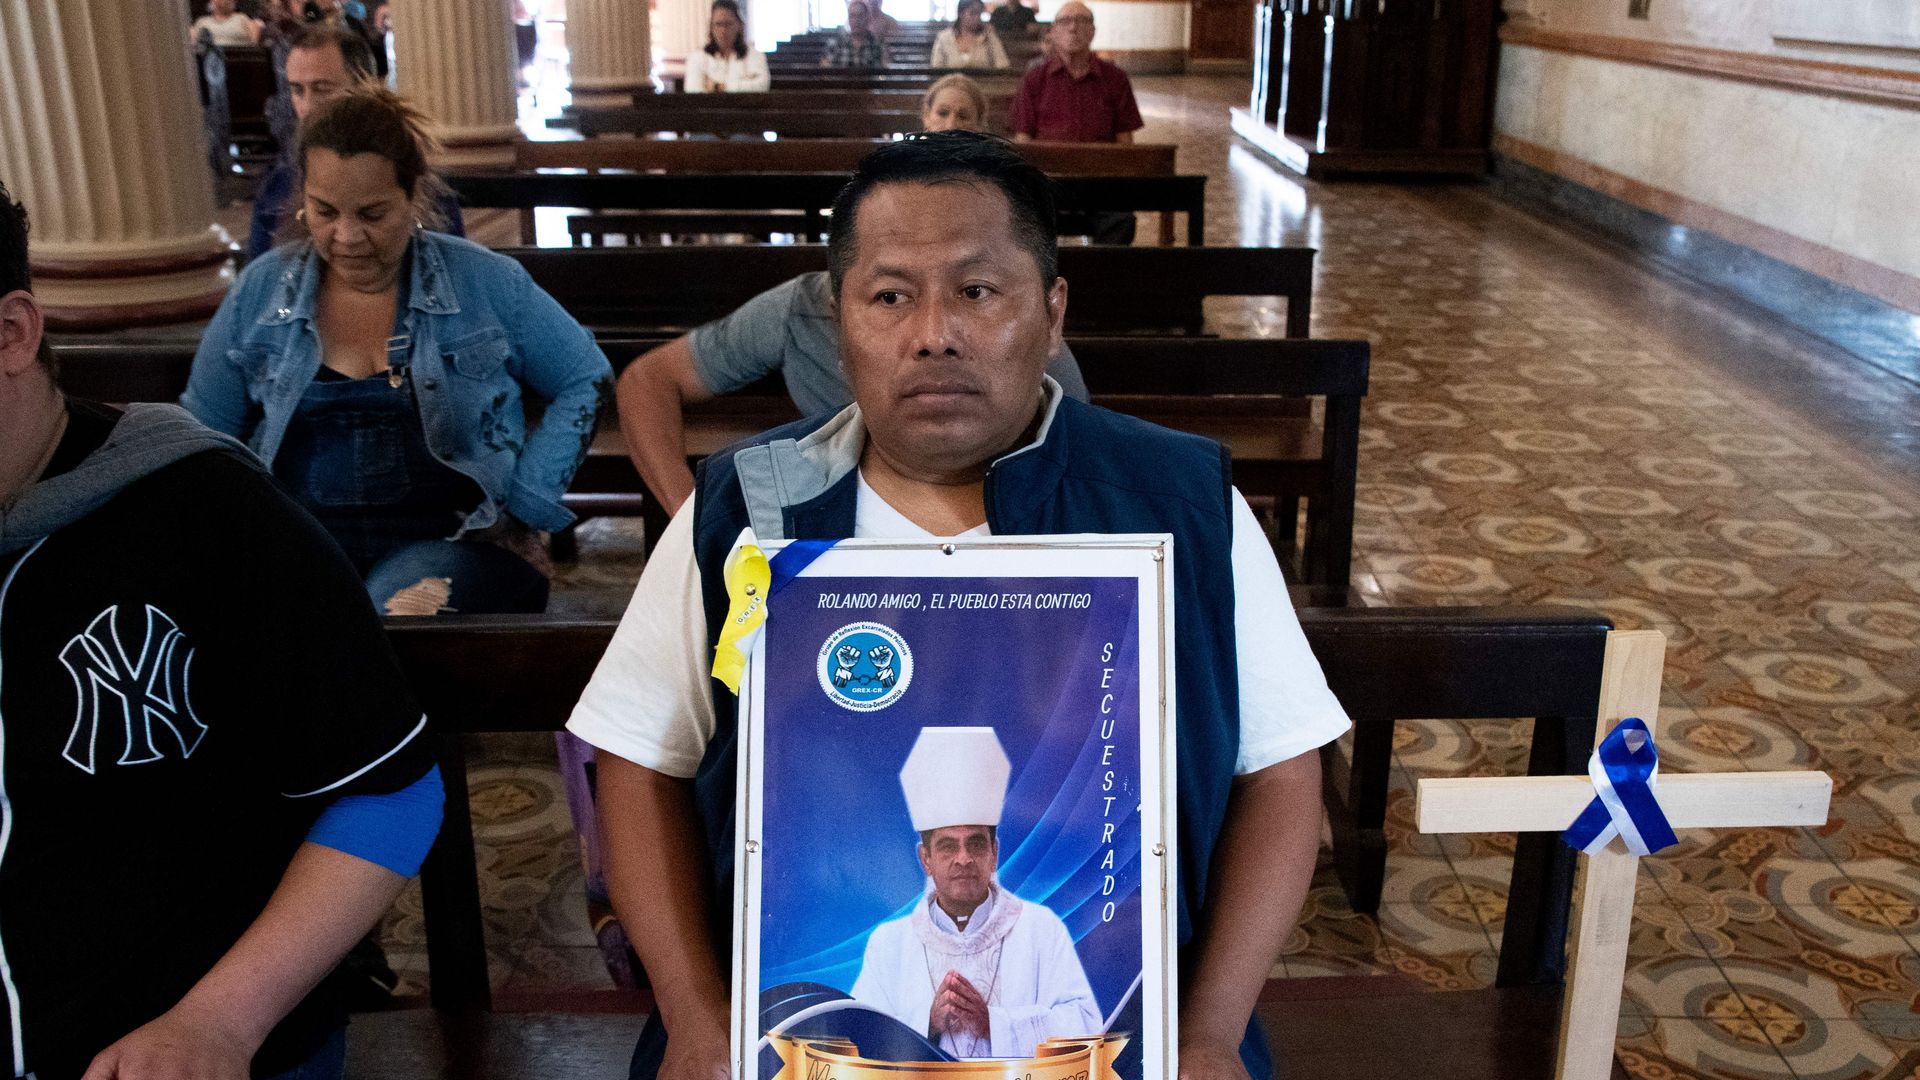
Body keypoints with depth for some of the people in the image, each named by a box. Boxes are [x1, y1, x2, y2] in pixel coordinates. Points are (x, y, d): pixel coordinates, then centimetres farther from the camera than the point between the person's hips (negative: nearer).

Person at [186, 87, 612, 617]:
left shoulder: (486, 284, 3)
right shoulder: (260, 292, 10)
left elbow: (584, 382, 9)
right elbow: (202, 434, 17)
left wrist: (523, 504, -1)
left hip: (453, 538, -1)